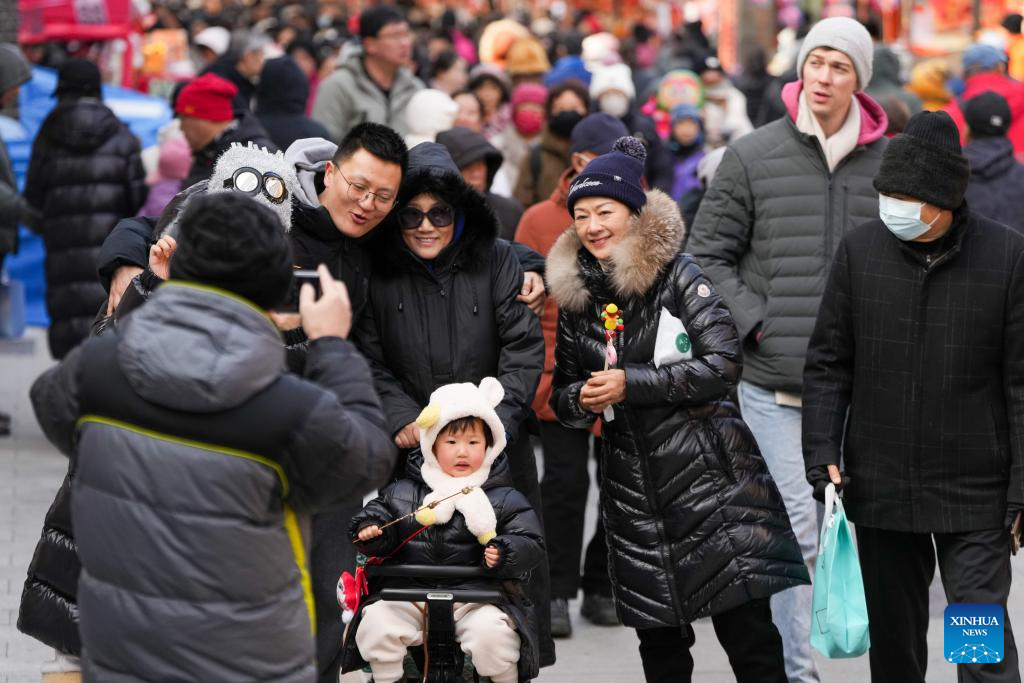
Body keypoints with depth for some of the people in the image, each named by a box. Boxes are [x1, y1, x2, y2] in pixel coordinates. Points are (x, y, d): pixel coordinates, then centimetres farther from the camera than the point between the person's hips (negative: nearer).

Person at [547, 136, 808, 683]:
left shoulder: (679, 277, -3)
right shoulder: (575, 294, 11)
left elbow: (724, 364, -13)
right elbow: (563, 395, 19)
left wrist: (629, 384, -14)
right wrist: (581, 400, -5)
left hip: (707, 469, -5)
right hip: (633, 487, 5)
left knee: (746, 627, -9)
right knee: (660, 639, 8)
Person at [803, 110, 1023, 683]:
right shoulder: (860, 251, -1)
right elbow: (828, 364, 6)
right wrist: (823, 454, -3)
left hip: (975, 494, -3)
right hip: (880, 487, 3)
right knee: (894, 636, 14)